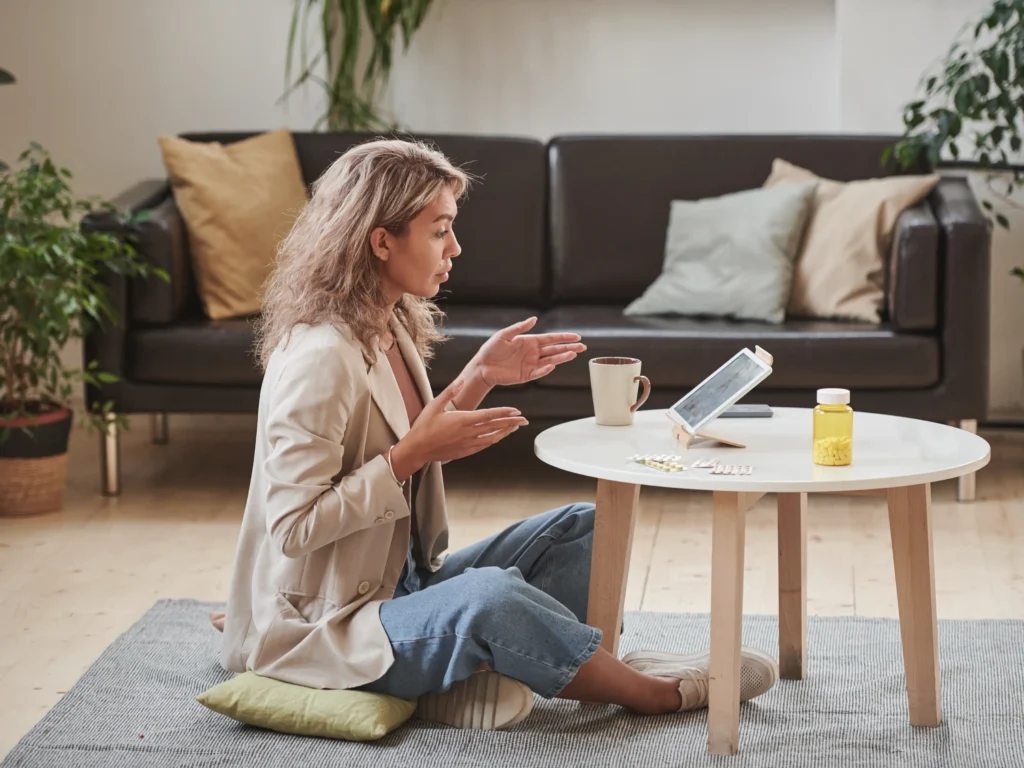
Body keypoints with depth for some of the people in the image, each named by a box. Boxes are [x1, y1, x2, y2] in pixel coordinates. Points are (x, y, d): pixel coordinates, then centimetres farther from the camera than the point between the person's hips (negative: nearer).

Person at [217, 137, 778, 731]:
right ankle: (658, 692, -13)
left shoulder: (390, 328, 6)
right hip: (323, 628, -10)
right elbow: (294, 528, -25)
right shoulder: (318, 359, -23)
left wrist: (478, 379, 5)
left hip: (401, 585, 10)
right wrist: (412, 454, -24)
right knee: (490, 592, -35)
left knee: (582, 529, 6)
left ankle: (476, 670, -15)